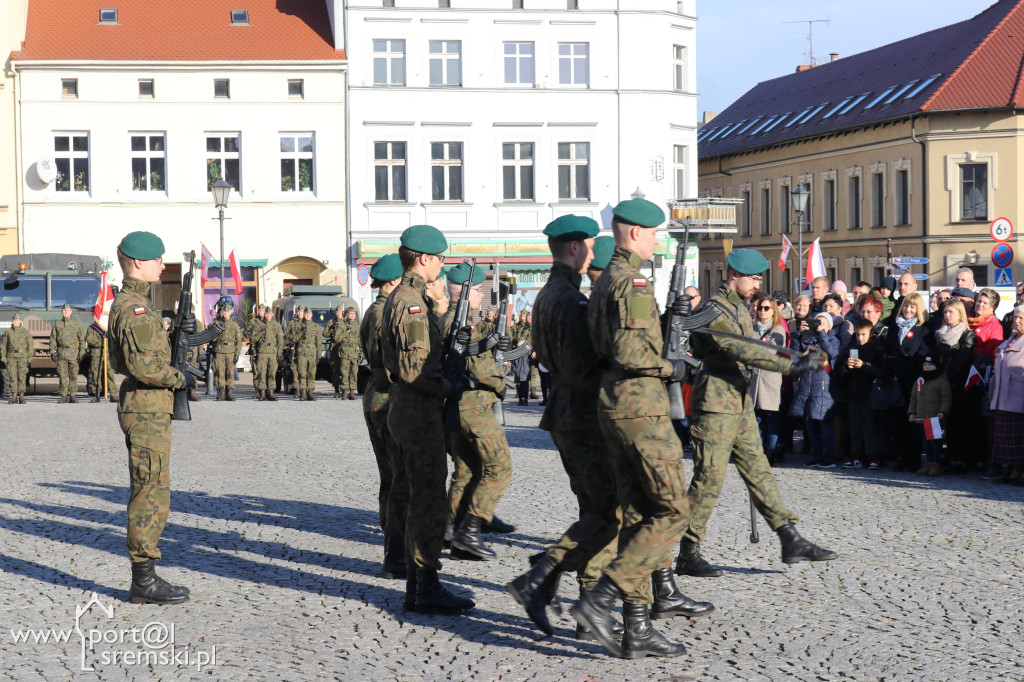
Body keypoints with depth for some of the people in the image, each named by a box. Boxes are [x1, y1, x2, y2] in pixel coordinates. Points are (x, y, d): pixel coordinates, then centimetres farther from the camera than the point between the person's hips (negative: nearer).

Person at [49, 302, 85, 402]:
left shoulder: (77, 324, 8)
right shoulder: (57, 325, 10)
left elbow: (82, 339, 7)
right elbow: (53, 339, 10)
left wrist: (81, 352, -1)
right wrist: (52, 352, 1)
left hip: (74, 353, -1)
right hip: (61, 353, 1)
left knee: (74, 375, 0)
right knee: (63, 376, -1)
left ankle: (72, 395, 6)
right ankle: (64, 396, 3)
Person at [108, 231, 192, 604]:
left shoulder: (131, 303, 17)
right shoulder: (134, 307, -16)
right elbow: (141, 363, -25)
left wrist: (182, 332, 9)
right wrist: (178, 378, -12)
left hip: (148, 408, 11)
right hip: (147, 408, -11)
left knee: (149, 493, 12)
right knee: (151, 494, -7)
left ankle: (143, 580, 15)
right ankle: (144, 580, -3)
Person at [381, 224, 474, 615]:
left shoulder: (400, 298, 16)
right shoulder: (412, 303, -17)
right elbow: (414, 369, -23)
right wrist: (449, 390, -10)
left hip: (404, 407, 11)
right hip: (419, 411, -11)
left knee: (421, 500, 14)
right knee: (430, 502, -6)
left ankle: (417, 587, 19)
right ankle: (426, 589, -3)